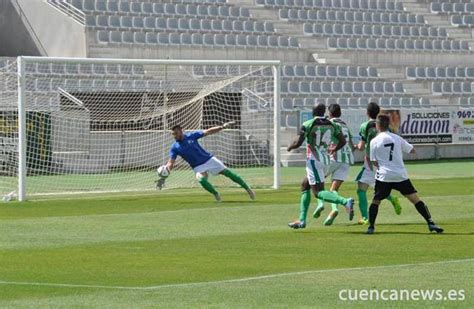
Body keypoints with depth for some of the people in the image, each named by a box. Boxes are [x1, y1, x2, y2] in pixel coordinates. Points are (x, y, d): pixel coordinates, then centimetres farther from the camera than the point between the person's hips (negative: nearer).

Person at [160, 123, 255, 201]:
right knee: (201, 179, -29)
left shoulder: (191, 136, -4)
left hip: (209, 159, 0)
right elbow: (170, 163, -7)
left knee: (226, 172, -5)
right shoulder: (175, 147, -4)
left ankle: (247, 188, 5)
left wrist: (222, 127, -12)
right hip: (198, 167, 0)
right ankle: (216, 194, -6)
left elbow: (208, 132, -3)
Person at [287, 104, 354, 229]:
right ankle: (302, 220, 19)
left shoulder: (308, 124, -10)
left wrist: (289, 147, 10)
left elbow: (298, 143, -12)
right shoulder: (332, 125, 6)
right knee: (305, 186, 21)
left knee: (318, 192, -10)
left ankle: (345, 201, -33)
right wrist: (334, 149, 29)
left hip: (313, 160, -7)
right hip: (325, 160, 7)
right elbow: (342, 141, 8)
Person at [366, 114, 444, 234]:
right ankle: (430, 223, -8)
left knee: (375, 201, 15)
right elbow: (412, 150, 13)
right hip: (400, 175, 1)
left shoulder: (374, 142, -1)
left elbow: (374, 162, -1)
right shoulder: (396, 138, 6)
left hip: (383, 176, -1)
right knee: (415, 199, 0)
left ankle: (371, 227, 10)